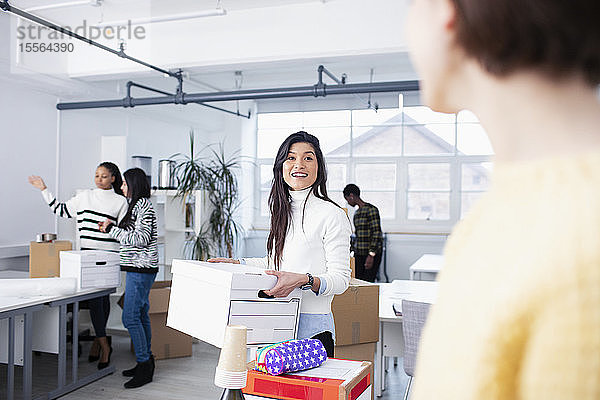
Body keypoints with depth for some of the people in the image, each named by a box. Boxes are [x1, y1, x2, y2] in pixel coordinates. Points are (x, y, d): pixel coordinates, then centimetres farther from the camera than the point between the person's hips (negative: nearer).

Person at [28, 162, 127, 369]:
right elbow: (61, 210, 21)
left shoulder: (120, 201, 3)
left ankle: (98, 339, 15)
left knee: (104, 296, 4)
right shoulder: (85, 196, 13)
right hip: (87, 253, 2)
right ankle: (104, 345, 2)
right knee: (94, 296, -4)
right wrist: (44, 189, 21)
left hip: (108, 255, -2)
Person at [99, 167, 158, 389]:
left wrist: (112, 229, -14)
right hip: (138, 269, 10)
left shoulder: (144, 206, -13)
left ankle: (144, 366, -3)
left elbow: (140, 239, -20)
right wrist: (110, 229, 13)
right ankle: (146, 362, 22)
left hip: (141, 270, -10)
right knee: (141, 316, 14)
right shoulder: (137, 205, 17)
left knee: (130, 318, -10)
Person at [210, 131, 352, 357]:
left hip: (312, 329, -6)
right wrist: (236, 263, 16)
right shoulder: (283, 212, 12)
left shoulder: (332, 215, -11)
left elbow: (340, 279, -13)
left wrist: (305, 280, -30)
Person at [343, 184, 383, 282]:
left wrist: (371, 255, -20)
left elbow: (376, 234, -16)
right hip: (358, 254, 8)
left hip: (372, 254, -7)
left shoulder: (371, 209, -10)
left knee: (367, 283, -8)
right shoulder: (356, 213, 16)